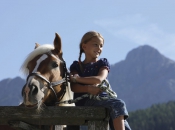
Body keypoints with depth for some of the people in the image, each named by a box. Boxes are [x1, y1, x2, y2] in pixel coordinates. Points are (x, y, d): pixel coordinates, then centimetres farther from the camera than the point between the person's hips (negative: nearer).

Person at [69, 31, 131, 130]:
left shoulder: (103, 63, 16)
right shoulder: (76, 66, 15)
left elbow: (99, 79, -5)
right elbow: (73, 87, 0)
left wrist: (78, 79, -7)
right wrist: (88, 89, -19)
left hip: (102, 96, 3)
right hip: (84, 101, -3)